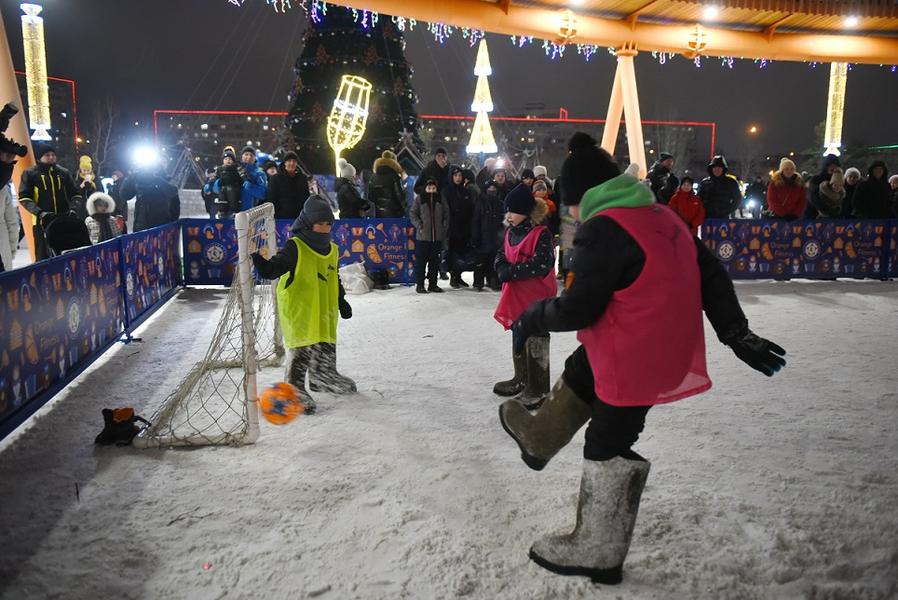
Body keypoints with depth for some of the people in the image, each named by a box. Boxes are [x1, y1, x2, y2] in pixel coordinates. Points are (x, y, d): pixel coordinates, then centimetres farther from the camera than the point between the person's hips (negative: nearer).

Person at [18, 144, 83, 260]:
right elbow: (24, 197, -5)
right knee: (43, 256, -2)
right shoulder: (30, 174, 2)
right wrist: (39, 212, -19)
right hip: (42, 221, -3)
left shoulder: (63, 173, 12)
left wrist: (72, 208, -6)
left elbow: (75, 194, 13)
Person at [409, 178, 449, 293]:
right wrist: (419, 226, -10)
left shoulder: (441, 199, 9)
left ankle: (433, 284, 17)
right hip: (422, 236, -3)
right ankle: (420, 285, 5)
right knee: (421, 261, -1)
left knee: (435, 261, 8)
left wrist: (444, 227, 3)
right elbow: (412, 214, 1)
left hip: (437, 236, 3)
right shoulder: (419, 199, 1)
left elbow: (446, 215, 13)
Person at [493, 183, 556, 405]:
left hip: (536, 297, -8)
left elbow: (541, 264, -25)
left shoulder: (541, 234, -16)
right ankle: (521, 378, 34)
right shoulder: (510, 233, 10)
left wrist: (511, 272, -22)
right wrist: (502, 268, -10)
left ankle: (538, 388, 9)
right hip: (516, 296, 8)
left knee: (535, 341, -1)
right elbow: (501, 255, 14)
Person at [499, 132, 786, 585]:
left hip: (633, 362, -9)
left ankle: (596, 553, 24)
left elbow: (578, 308, -18)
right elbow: (711, 275, 9)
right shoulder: (662, 216, 6)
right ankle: (539, 438, 51)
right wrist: (738, 334, 14)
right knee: (579, 373, 28)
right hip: (666, 350, 9)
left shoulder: (602, 229, -19)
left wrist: (532, 319, 0)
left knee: (607, 450, 7)